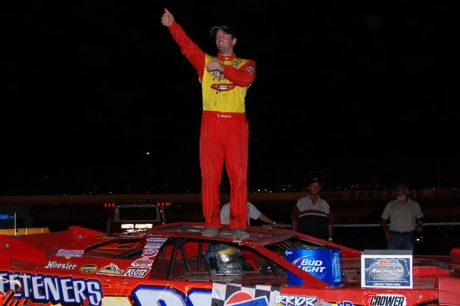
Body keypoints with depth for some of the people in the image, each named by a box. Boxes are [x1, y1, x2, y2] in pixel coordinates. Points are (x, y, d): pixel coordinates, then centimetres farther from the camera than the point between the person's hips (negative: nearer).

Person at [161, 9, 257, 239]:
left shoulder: (246, 64, 14)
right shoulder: (205, 61, 19)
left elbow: (245, 79, -9)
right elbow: (186, 46, 4)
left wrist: (222, 67, -20)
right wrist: (172, 25, -10)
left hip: (235, 124, -1)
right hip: (210, 123, 2)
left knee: (238, 175, -5)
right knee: (209, 175, -2)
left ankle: (238, 225, -2)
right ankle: (212, 223, 2)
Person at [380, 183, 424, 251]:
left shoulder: (415, 205, 12)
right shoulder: (390, 204, 10)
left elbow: (420, 217, 21)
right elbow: (383, 219, 11)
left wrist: (420, 224, -2)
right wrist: (386, 232, -4)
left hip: (408, 238, 0)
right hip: (394, 237, 0)